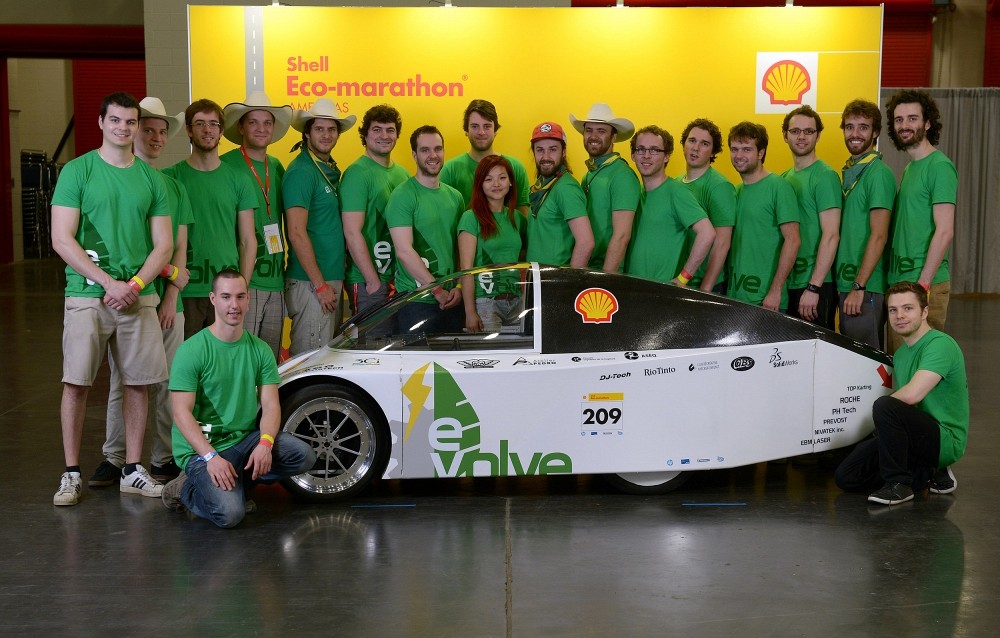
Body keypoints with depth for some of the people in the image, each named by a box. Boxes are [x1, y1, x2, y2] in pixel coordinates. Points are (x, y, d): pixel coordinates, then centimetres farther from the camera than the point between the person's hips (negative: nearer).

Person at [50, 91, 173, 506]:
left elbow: (164, 245, 8)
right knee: (76, 383, -2)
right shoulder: (78, 171, 0)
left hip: (138, 297, 3)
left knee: (137, 383, 5)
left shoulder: (151, 179, 10)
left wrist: (134, 285, -8)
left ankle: (133, 470, 15)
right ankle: (71, 474, 8)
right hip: (87, 295, -3)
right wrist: (110, 283, -12)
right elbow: (62, 241, -6)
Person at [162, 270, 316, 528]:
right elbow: (182, 413, -14)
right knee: (230, 513, -27)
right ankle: (184, 489, 5)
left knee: (304, 456, -19)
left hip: (246, 438, 5)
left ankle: (239, 482, 2)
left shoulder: (260, 350, 5)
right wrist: (211, 456, -26)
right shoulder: (192, 350, -9)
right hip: (200, 448, -5)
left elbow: (270, 406, 0)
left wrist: (265, 444, -21)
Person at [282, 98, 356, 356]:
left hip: (332, 280, 9)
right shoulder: (301, 172, -12)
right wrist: (320, 285, -17)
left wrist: (334, 282, 13)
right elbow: (297, 233, -17)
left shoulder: (331, 170, 14)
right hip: (310, 283, -9)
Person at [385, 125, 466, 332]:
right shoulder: (402, 196, -8)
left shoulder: (454, 196, 11)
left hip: (452, 299, 6)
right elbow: (404, 251, -15)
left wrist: (459, 286, -1)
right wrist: (438, 290, -13)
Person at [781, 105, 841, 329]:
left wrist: (813, 287, -19)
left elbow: (831, 235, -14)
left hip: (815, 285, -7)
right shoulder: (784, 178, 14)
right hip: (787, 284, 7)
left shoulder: (825, 176, -8)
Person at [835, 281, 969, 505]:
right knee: (846, 476, -2)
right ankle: (930, 474, 9)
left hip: (945, 440, -9)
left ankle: (898, 484, -16)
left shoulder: (939, 344, -16)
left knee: (885, 406, -32)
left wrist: (881, 407, -10)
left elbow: (912, 395, -28)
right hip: (923, 435, 9)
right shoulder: (901, 353, 14)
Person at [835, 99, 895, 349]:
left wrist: (859, 286, -20)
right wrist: (844, 283, 14)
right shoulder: (849, 172, 16)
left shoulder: (878, 173, -11)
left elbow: (879, 235, -17)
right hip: (845, 283, 9)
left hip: (866, 289, -9)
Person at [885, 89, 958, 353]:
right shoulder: (909, 168, 17)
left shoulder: (939, 167, -10)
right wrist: (897, 281, 12)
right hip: (899, 281, 9)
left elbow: (944, 231, -16)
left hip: (926, 283, -9)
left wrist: (923, 284, -19)